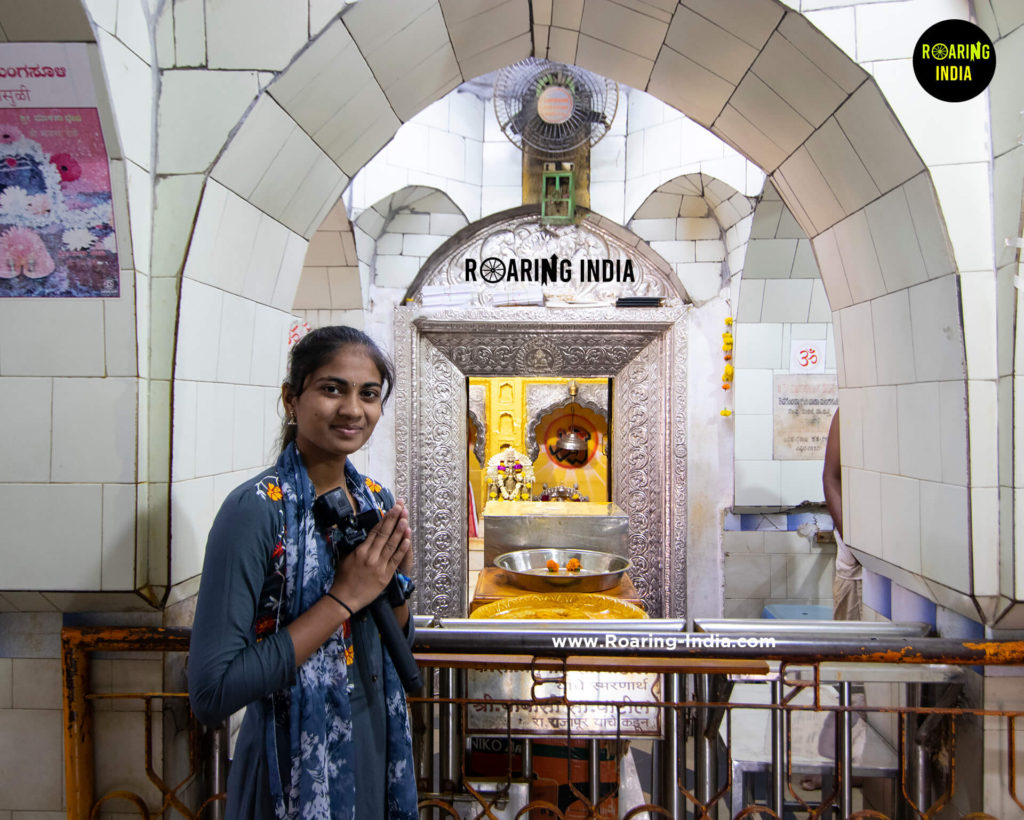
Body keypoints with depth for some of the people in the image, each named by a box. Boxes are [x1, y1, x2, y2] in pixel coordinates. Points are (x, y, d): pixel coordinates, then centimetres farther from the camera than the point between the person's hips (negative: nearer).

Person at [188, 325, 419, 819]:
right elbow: (210, 694, -25)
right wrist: (344, 597, -25)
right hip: (294, 778, -6)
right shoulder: (256, 510, -21)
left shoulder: (376, 500, -1)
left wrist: (395, 579, -12)